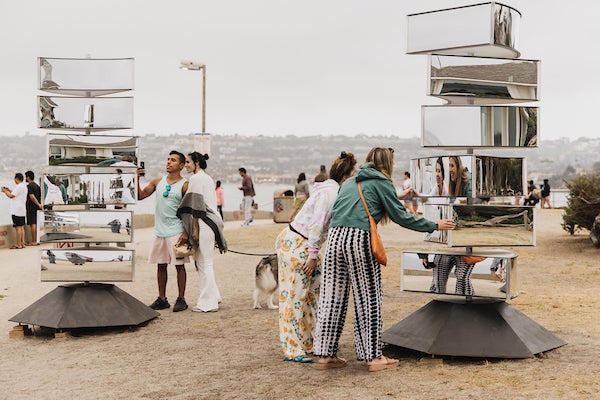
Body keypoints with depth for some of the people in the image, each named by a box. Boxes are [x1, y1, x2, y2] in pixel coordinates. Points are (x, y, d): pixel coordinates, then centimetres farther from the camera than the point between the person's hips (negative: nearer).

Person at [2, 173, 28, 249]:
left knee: (18, 227, -7)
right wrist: (9, 190, 25)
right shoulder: (24, 186, 15)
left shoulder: (19, 187, -16)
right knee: (21, 227, 11)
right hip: (22, 210, 10)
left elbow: (11, 196, -16)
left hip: (16, 211, -10)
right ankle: (23, 243, 13)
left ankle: (19, 245, -6)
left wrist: (4, 191, 0)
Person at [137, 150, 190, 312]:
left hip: (176, 232, -5)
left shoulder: (184, 185, -5)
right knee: (161, 265, 9)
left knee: (179, 265, -1)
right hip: (159, 231, 5)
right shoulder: (158, 182, 10)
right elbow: (140, 196, 10)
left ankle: (181, 299, 5)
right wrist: (137, 179, -5)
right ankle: (162, 299, 17)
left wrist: (186, 232, -15)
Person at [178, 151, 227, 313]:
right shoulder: (207, 178, 19)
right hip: (212, 221, 10)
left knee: (204, 263, -4)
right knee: (201, 260, 17)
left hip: (204, 223, -10)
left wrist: (194, 228, -13)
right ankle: (213, 296, 21)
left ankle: (208, 302, 0)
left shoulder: (196, 178, -10)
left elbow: (196, 205, -14)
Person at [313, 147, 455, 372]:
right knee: (368, 299, 3)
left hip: (334, 237, 6)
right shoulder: (381, 183, 7)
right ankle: (373, 356, 8)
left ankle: (325, 355, 12)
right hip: (359, 240, -6)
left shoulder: (349, 182, 25)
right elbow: (402, 217, 4)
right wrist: (435, 226, 12)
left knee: (332, 297, 8)